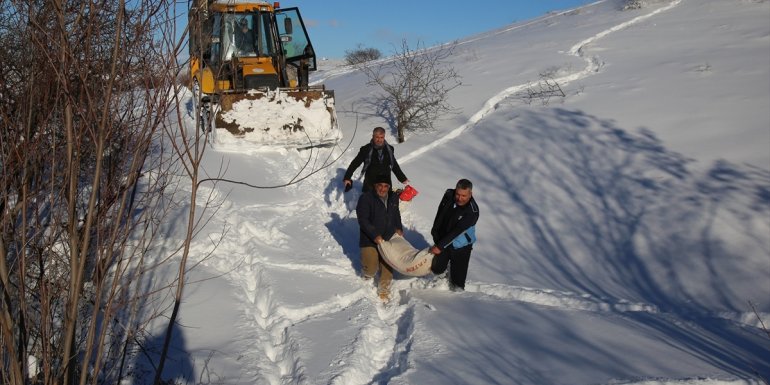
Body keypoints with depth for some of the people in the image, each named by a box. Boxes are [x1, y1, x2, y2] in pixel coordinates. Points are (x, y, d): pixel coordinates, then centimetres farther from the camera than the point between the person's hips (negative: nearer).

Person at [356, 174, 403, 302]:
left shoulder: (393, 197, 2)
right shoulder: (365, 198, -17)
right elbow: (363, 220, -19)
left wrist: (398, 228, 8)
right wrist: (375, 235, -24)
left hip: (389, 239, 5)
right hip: (370, 240, -5)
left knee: (388, 267, 8)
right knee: (371, 269, -5)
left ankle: (384, 291, 28)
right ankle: (367, 273, 32)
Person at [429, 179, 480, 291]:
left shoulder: (472, 211, -30)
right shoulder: (449, 194, -14)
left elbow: (457, 231, -30)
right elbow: (439, 214, 5)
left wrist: (440, 246, -29)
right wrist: (435, 232, 8)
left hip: (460, 246, -4)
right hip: (443, 239, 4)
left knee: (458, 275, 3)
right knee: (437, 269, 9)